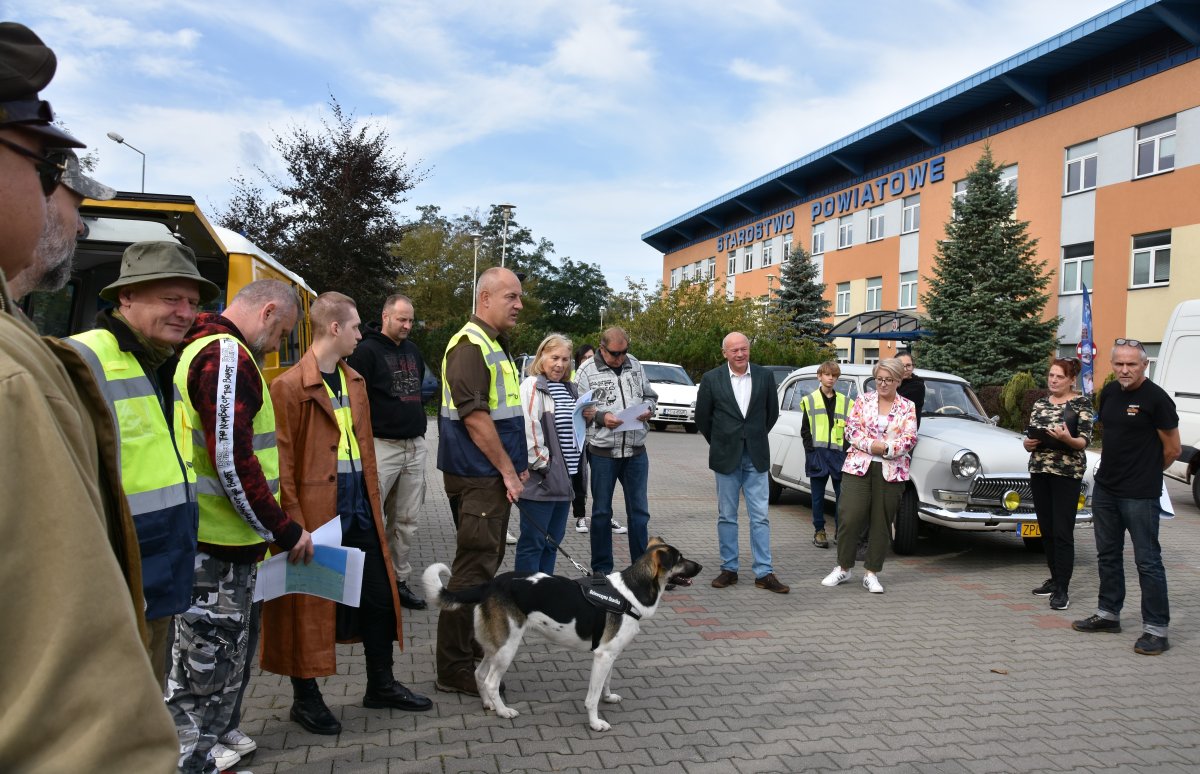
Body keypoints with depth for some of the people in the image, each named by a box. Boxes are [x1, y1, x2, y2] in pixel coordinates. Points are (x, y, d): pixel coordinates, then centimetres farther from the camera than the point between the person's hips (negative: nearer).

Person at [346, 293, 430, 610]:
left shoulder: (413, 350, 16)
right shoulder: (367, 351, -7)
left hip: (415, 447, 7)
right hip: (381, 447, -7)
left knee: (407, 521, 10)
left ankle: (399, 580, 20)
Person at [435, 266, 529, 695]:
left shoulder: (495, 344, 16)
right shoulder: (470, 344, -15)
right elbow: (474, 416, -22)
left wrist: (516, 463, 16)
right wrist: (507, 470, -17)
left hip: (493, 475, 10)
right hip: (479, 477, -10)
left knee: (485, 563, 18)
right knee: (474, 568, -5)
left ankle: (469, 645, 32)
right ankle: (454, 669, 4)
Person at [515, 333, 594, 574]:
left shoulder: (569, 388, 16)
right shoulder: (532, 387, -11)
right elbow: (528, 429, -21)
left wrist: (588, 417, 8)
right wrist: (542, 464, -19)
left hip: (564, 476, 9)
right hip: (540, 479, -9)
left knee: (553, 540, 16)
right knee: (533, 542, -1)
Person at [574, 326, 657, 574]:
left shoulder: (635, 365, 8)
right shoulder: (587, 371, -4)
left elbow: (650, 395, 18)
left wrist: (648, 409, -3)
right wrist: (600, 417, -20)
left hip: (636, 451, 4)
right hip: (602, 452, -3)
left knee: (639, 511, 10)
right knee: (601, 512, 8)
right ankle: (601, 570, 20)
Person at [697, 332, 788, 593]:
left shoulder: (765, 376, 0)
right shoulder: (711, 379, -4)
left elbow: (772, 412, 11)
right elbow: (702, 416, 5)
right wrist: (720, 443, 10)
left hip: (756, 457, 1)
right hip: (726, 457, -1)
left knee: (760, 517, 2)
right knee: (727, 516, 8)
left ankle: (764, 573, 8)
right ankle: (729, 569, 18)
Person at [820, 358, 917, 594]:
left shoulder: (908, 407, 6)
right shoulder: (863, 401, 7)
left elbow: (909, 439, -3)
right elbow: (851, 430, -2)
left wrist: (887, 448, -19)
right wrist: (871, 445, -17)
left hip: (891, 472, 0)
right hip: (858, 467, 0)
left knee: (881, 523, 5)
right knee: (850, 518, -4)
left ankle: (872, 574, 15)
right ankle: (843, 568, 12)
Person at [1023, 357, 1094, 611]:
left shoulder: (1081, 403, -2)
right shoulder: (1039, 404, 12)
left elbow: (1085, 441, -9)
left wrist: (1067, 439, -29)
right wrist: (1028, 443, -8)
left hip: (1067, 473, -5)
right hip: (1039, 472, 5)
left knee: (1062, 532, -6)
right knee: (1046, 530, 10)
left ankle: (1062, 589, -3)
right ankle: (1055, 578, 22)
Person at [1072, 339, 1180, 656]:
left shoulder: (1156, 398, -12)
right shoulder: (1109, 392, 8)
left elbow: (1172, 449, -7)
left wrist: (1146, 473, 5)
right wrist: (1112, 469, 13)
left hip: (1140, 496, -7)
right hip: (1105, 489, 7)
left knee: (1147, 560, -1)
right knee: (1108, 555, 16)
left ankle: (1156, 630, 6)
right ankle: (1108, 614, 30)